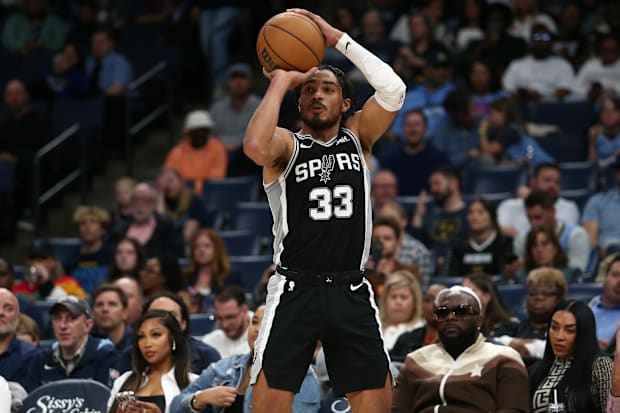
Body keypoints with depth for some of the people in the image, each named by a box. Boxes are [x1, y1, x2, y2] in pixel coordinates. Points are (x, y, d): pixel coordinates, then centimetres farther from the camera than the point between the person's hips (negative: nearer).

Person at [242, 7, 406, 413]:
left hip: (351, 290, 3)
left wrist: (338, 39, -6)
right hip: (296, 287, -3)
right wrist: (281, 83, -12)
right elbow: (255, 145, -24)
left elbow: (393, 89, -7)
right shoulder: (287, 144, 2)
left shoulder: (358, 136, 10)